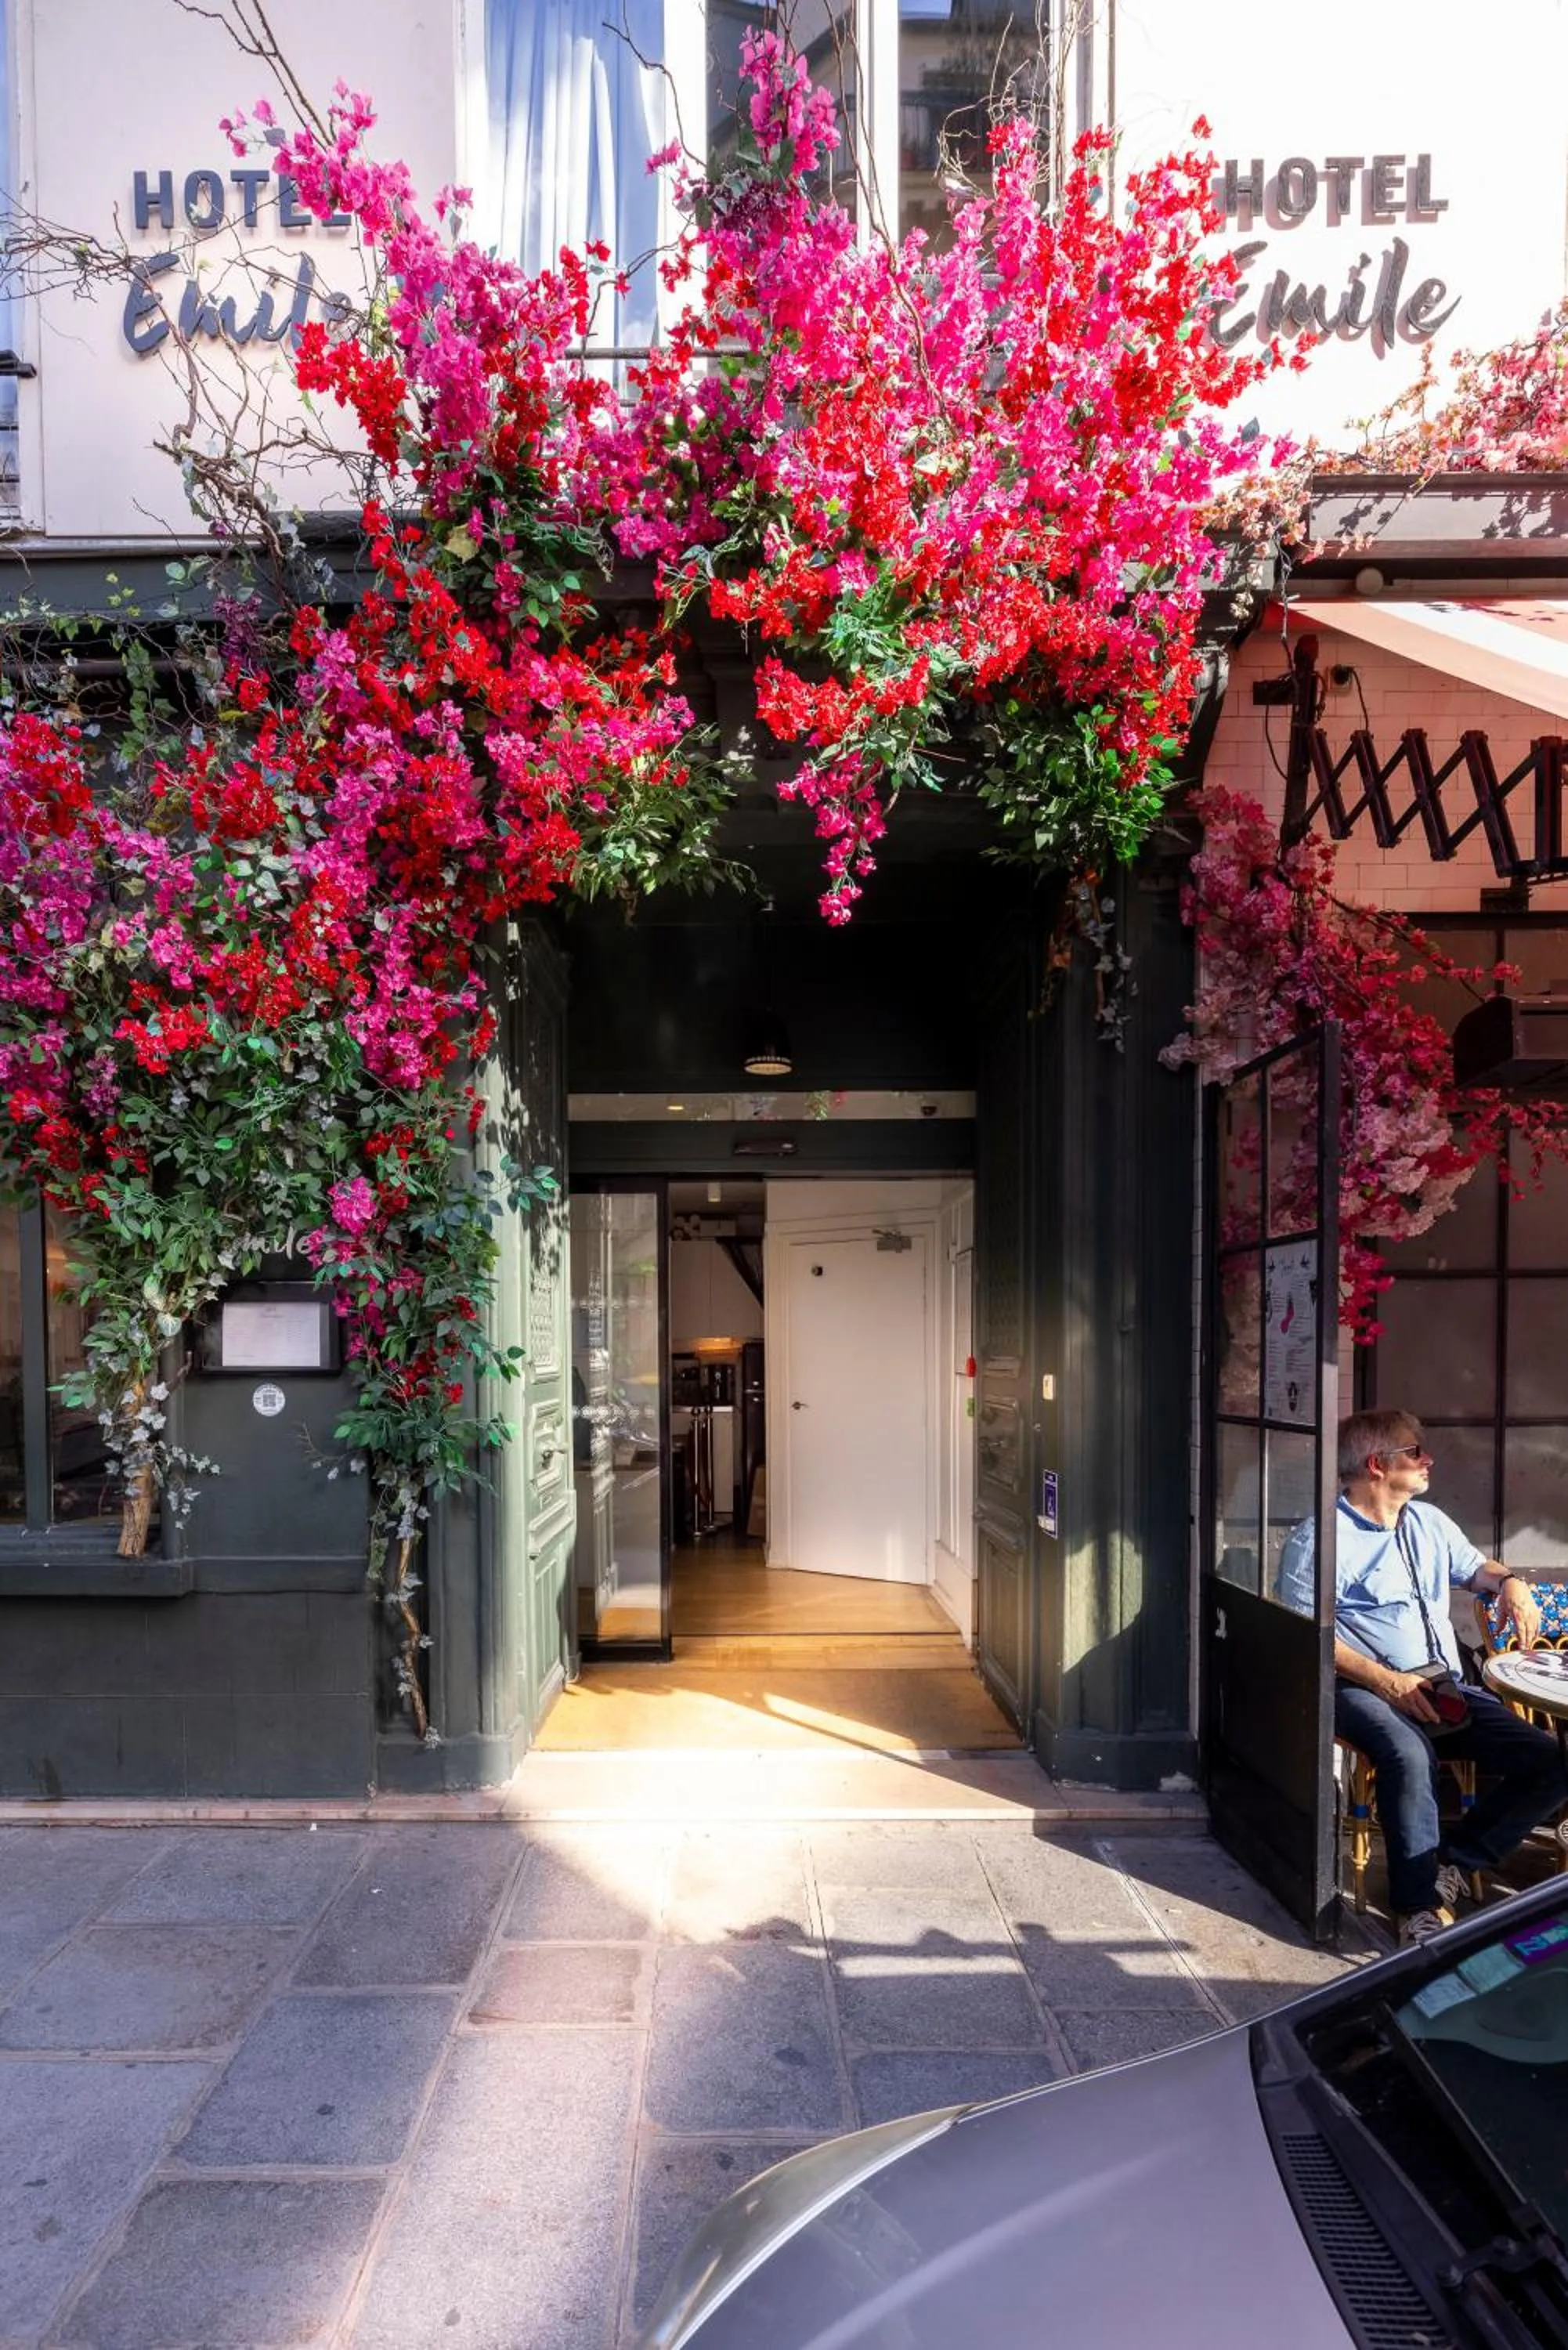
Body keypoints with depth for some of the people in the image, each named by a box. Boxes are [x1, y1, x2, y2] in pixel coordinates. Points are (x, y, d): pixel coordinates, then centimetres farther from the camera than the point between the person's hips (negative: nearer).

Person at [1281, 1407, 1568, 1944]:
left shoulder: (1428, 1522, 18)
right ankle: (1423, 1905, -22)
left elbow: (1474, 1567, 34)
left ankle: (1451, 1865, -4)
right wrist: (1388, 1682, -22)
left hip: (1446, 1691, 7)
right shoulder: (1321, 1537, -7)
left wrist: (1511, 1582, 10)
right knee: (1410, 1754, -37)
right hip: (1366, 1692, -7)